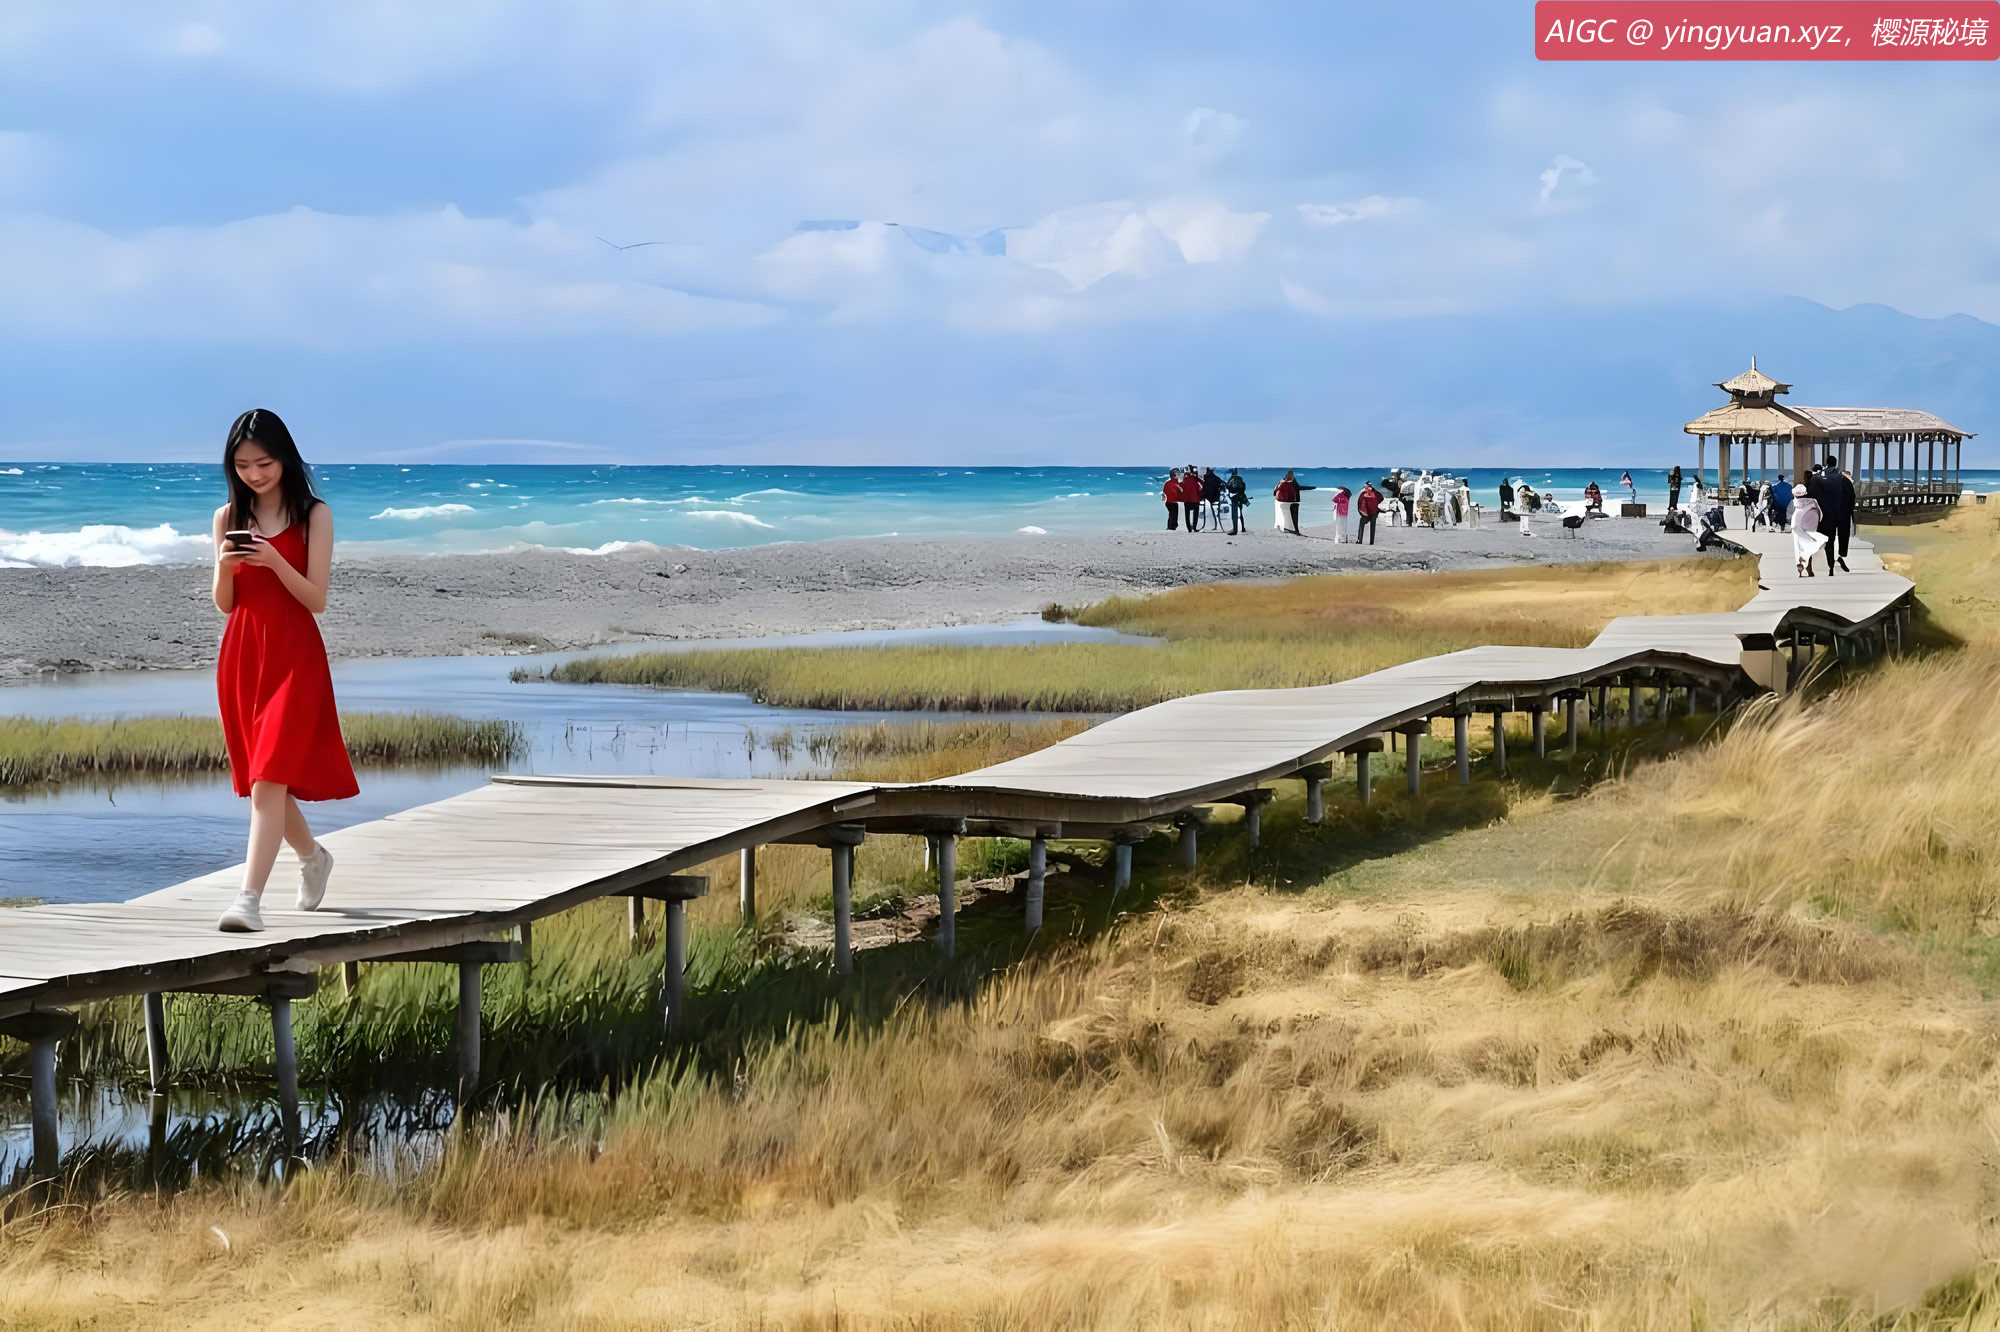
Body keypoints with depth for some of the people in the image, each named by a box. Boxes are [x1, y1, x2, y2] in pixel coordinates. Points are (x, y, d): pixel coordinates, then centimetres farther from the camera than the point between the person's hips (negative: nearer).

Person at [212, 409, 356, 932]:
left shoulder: (314, 515, -2)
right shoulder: (228, 517, 8)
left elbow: (316, 600, -7)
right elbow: (223, 604, 7)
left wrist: (276, 563, -22)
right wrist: (224, 567, -13)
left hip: (294, 657, -5)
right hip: (242, 654, 5)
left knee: (269, 776, -15)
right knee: (261, 778, 14)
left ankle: (250, 899, -21)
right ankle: (313, 856, 40)